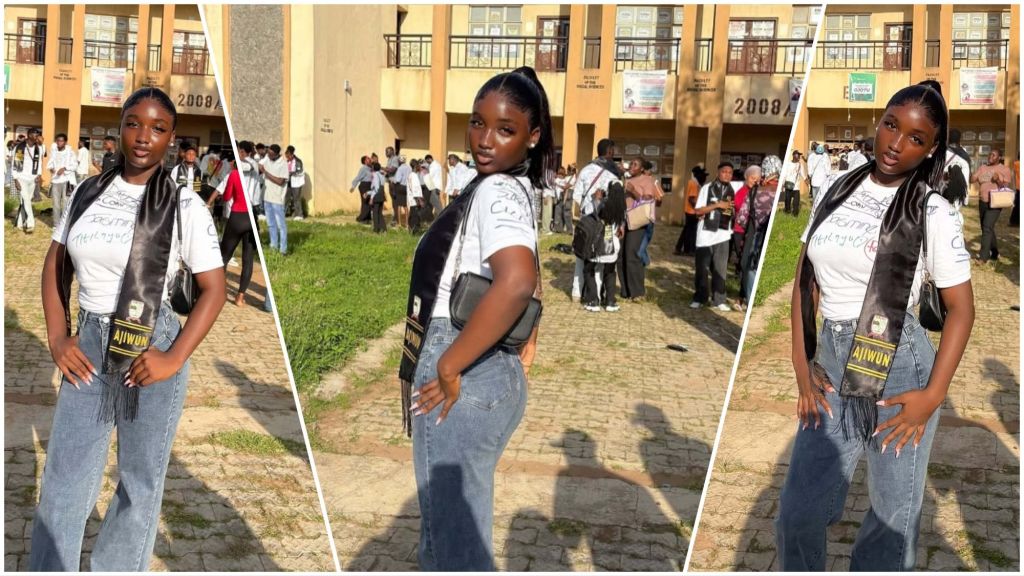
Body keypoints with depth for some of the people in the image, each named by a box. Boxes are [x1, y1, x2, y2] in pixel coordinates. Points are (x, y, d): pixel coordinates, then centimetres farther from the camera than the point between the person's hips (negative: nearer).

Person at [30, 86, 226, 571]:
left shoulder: (184, 206, -9)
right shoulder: (88, 192, 3)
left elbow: (214, 288, -8)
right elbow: (56, 264, 11)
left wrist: (174, 359, -15)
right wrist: (57, 337, 0)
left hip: (148, 350, -3)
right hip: (88, 347, 4)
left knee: (140, 481, 12)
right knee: (63, 478, 11)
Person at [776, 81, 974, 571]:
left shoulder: (933, 214, -6)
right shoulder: (836, 190, 6)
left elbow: (961, 309, -5)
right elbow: (806, 279, 9)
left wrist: (933, 394, -13)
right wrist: (802, 364, 1)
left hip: (898, 367, -3)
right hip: (832, 365, 4)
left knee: (894, 517, 11)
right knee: (798, 513, 6)